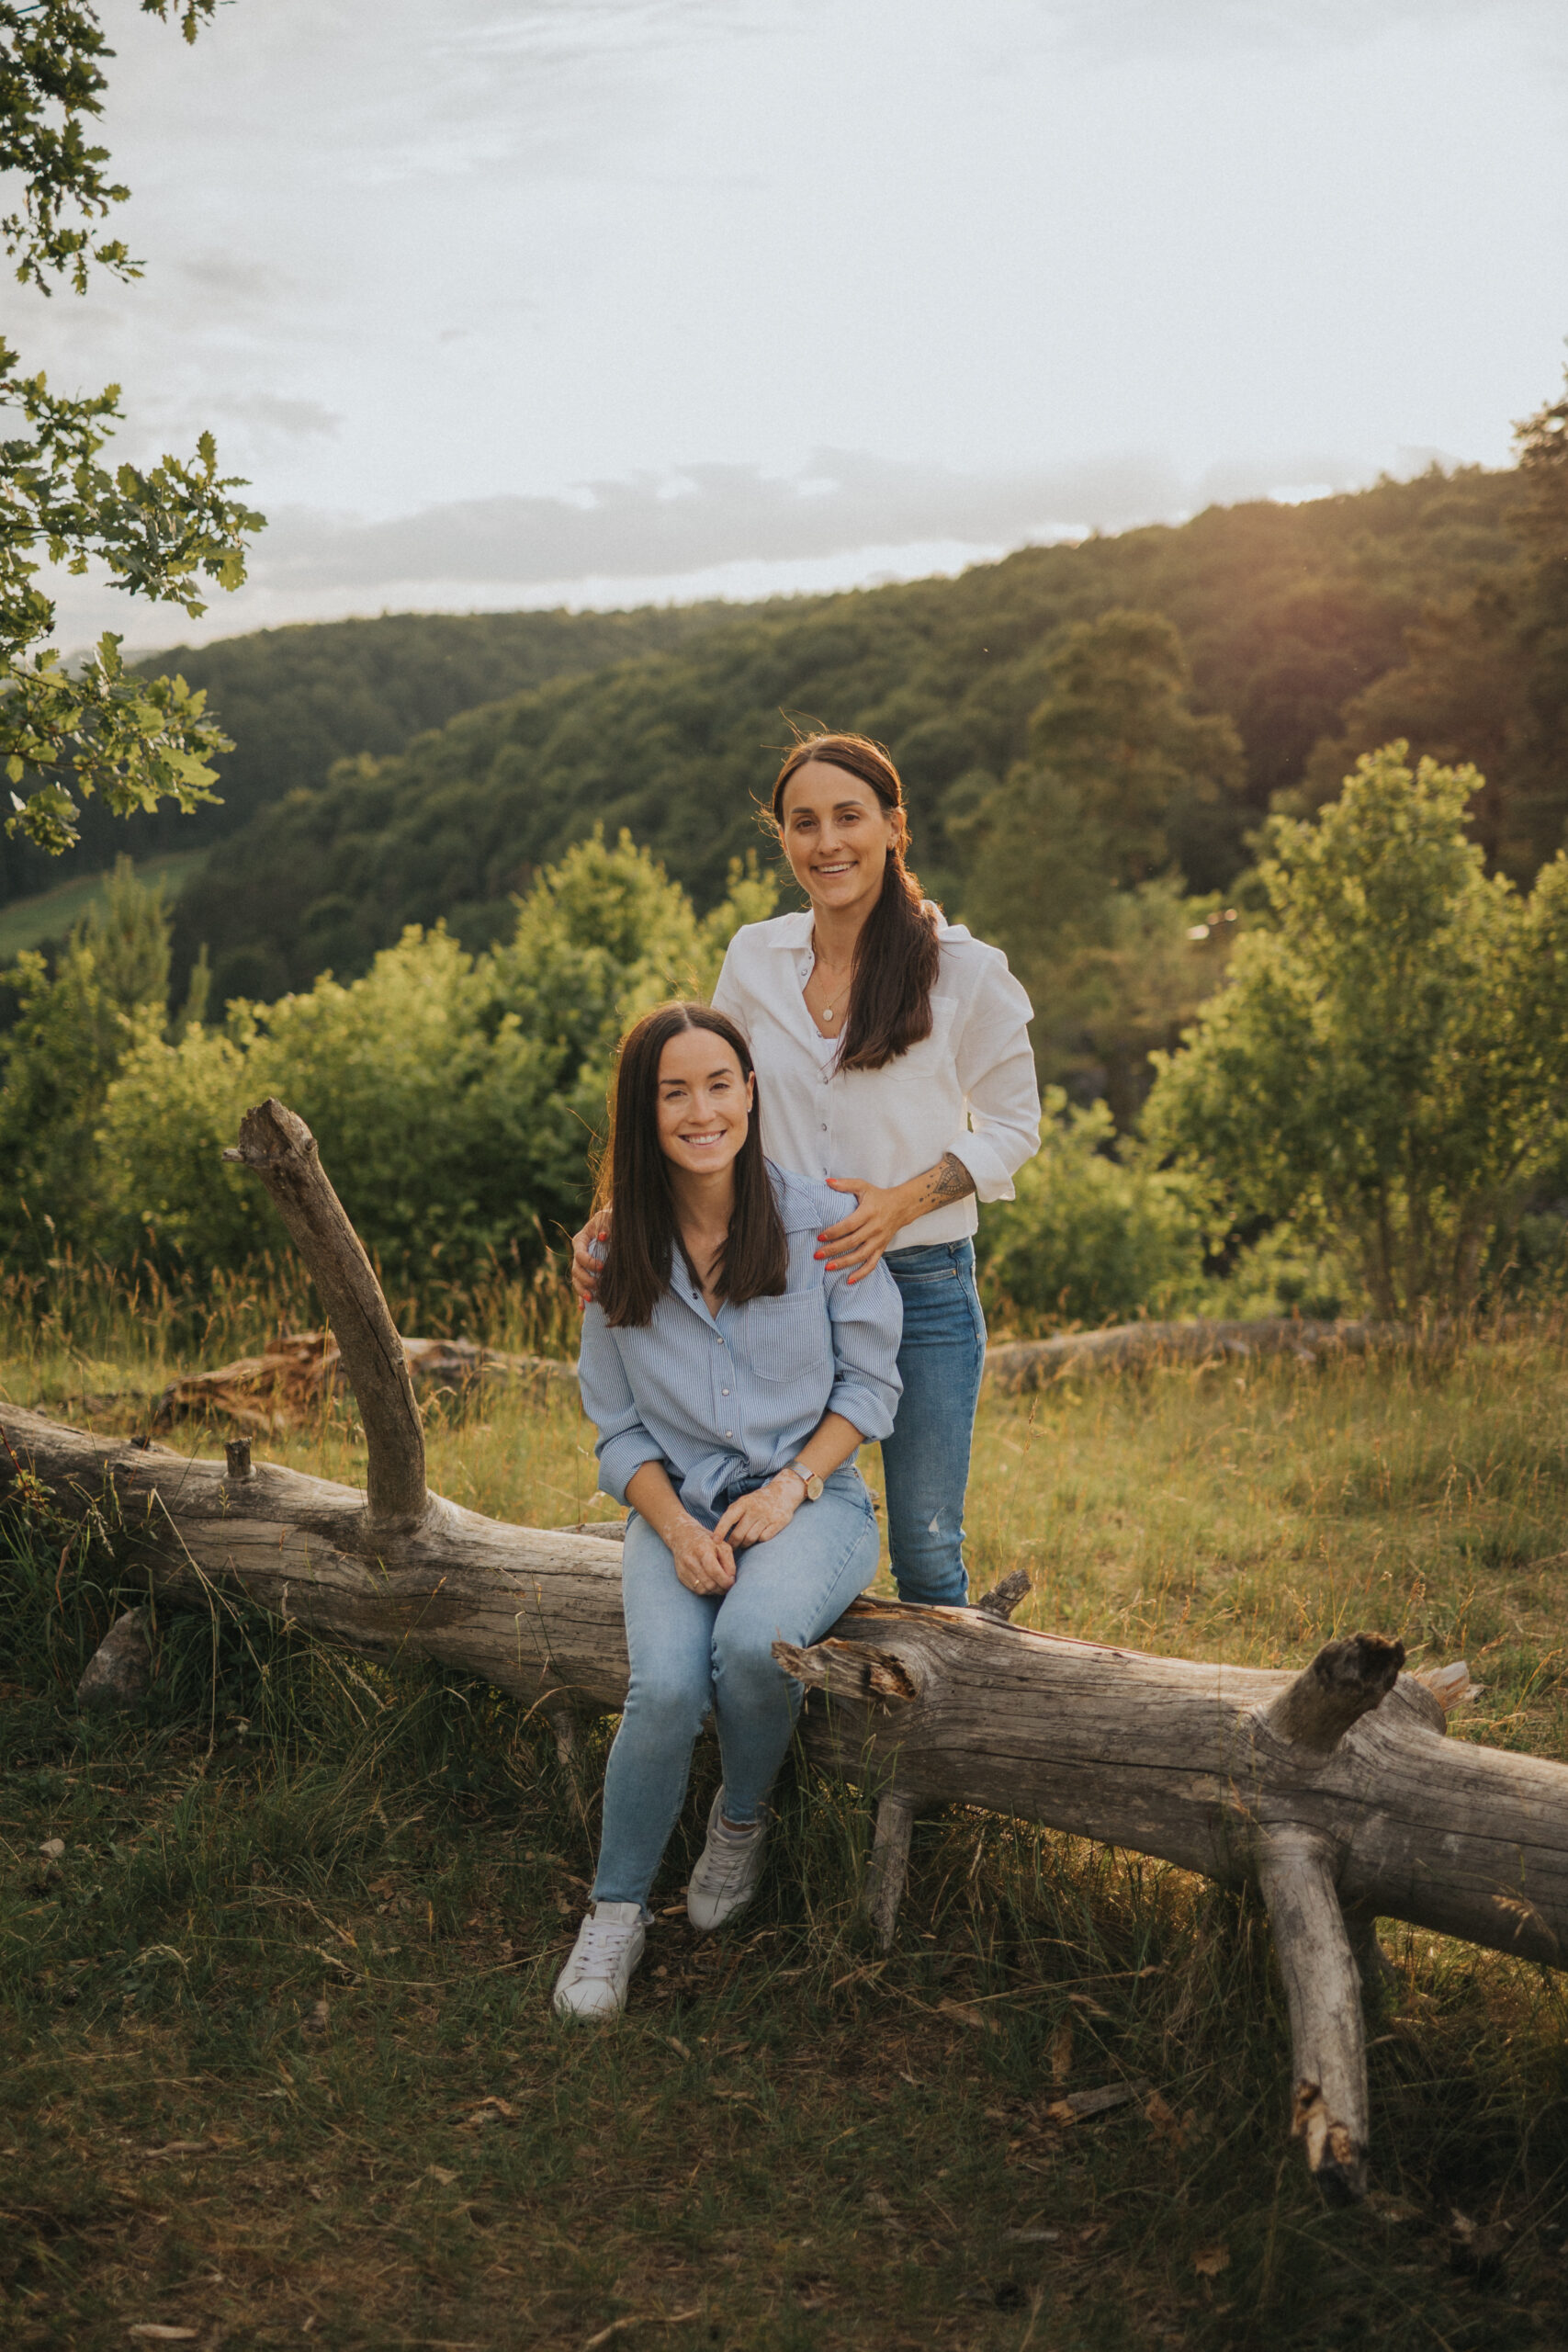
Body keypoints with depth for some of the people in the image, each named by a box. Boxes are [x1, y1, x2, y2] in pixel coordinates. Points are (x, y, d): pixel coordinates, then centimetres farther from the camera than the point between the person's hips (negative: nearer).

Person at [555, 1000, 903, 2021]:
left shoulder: (820, 1220, -5)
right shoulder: (617, 1255, 2)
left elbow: (870, 1382, 2)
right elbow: (619, 1428, 8)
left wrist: (789, 1488, -12)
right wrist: (675, 1526, -11)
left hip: (814, 1497, -1)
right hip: (677, 1505, 2)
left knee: (752, 1641, -33)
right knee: (667, 1687, -26)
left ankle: (744, 1822, 0)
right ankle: (617, 1910, 0)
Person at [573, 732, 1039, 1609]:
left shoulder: (965, 971, -6)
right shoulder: (755, 959, 3)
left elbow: (1013, 1124, 1)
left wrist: (903, 1201, -15)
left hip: (922, 1283, -2)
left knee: (928, 1552, 6)